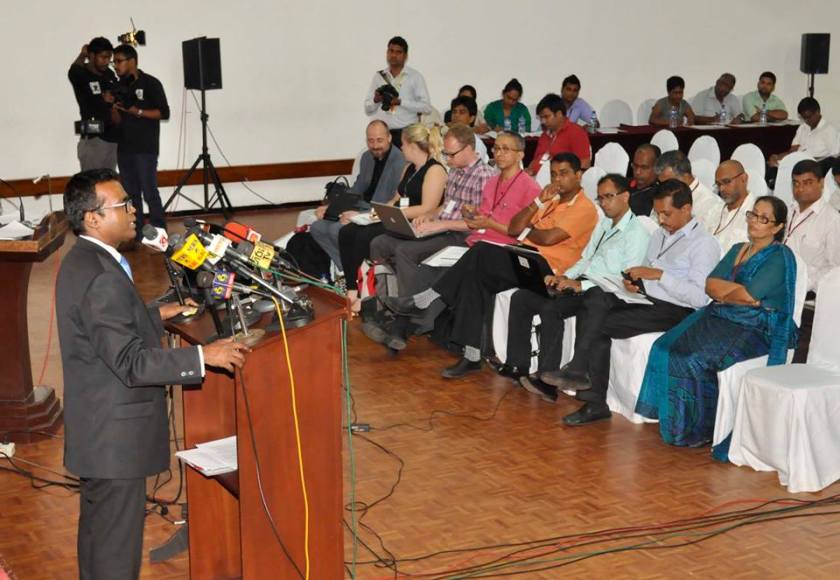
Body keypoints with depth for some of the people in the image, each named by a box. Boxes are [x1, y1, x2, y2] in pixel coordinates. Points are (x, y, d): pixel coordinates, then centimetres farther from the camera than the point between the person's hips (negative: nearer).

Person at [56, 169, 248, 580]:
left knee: (98, 528, 24)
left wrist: (156, 315, 20)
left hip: (98, 428, 10)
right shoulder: (100, 277, -26)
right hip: (115, 436, -10)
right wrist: (204, 356, -26)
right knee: (117, 545, 3)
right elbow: (131, 362, -27)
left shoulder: (83, 261, 6)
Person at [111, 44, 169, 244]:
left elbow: (164, 113, -8)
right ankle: (136, 235, 12)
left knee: (149, 193, -7)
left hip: (145, 149, -6)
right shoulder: (119, 86, 14)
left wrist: (137, 111, -18)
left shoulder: (151, 84, -4)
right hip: (124, 148, 6)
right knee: (130, 194, 6)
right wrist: (112, 107, -1)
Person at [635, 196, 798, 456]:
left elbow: (749, 293, -17)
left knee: (696, 358, -27)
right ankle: (676, 419, -11)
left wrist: (723, 293, 1)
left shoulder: (780, 256, -4)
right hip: (721, 318, 8)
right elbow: (710, 285, 8)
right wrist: (742, 294, -9)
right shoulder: (738, 250, 20)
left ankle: (699, 428, -10)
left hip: (755, 328, -7)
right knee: (666, 347, -15)